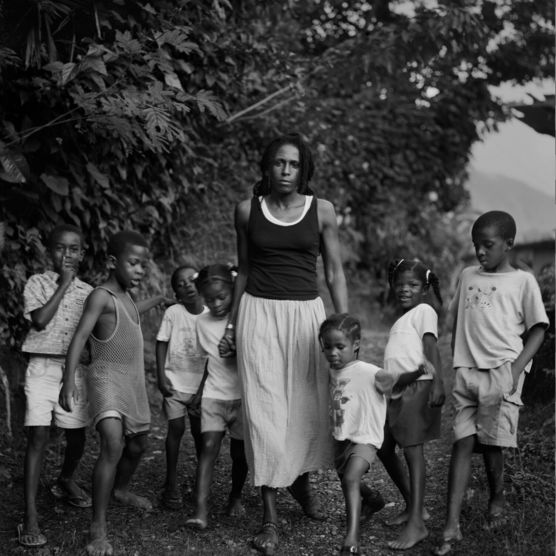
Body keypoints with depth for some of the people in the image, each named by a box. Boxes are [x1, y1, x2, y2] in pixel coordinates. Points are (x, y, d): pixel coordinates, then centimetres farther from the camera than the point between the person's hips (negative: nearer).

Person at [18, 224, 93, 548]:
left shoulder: (87, 292, 10)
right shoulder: (37, 283, 1)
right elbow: (40, 320, -14)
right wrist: (64, 284, -10)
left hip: (75, 369, 4)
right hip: (42, 367, -3)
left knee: (77, 434, 9)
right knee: (39, 436, -12)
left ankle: (66, 482, 41)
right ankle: (31, 516, -13)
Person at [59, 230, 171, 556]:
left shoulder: (126, 297, 12)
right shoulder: (101, 296, -13)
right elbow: (80, 337, -21)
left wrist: (157, 301, 48)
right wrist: (69, 381, -31)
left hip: (134, 380, 9)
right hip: (107, 378, -9)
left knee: (137, 445, 21)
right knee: (113, 445, -25)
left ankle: (121, 489, 49)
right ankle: (99, 527, -23)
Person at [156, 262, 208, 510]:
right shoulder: (172, 313, -7)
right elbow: (161, 344, -2)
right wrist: (161, 377, -8)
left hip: (200, 385, 1)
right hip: (175, 382, -1)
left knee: (200, 432, 5)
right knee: (176, 428, -4)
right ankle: (171, 483, 10)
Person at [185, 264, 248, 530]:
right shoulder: (203, 322, 5)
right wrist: (199, 390, 18)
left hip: (243, 395, -2)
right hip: (213, 395, 2)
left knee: (239, 452, 7)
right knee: (208, 447, -12)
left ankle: (236, 496, 33)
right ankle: (200, 510, -19)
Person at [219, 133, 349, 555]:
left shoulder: (322, 211, 2)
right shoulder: (248, 211, 4)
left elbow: (335, 273, 6)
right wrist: (231, 324, 13)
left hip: (306, 313, 1)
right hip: (259, 313, 0)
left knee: (309, 405, 4)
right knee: (265, 407, -4)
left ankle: (301, 479, 35)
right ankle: (270, 516, 1)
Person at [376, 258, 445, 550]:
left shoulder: (424, 311, -1)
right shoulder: (401, 319, 23)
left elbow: (431, 348, -13)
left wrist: (438, 381, -25)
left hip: (418, 386, -9)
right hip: (397, 389, 9)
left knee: (412, 448, -14)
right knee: (384, 448, 13)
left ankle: (416, 523, -17)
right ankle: (412, 506, 25)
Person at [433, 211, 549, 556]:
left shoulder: (522, 281, 2)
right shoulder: (468, 276, 15)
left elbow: (537, 330, 0)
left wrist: (516, 368, -11)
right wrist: (457, 363, 13)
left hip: (502, 371, -4)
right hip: (467, 371, 4)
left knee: (491, 443, -1)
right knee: (463, 443, -3)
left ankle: (497, 502, 28)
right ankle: (451, 527, -6)